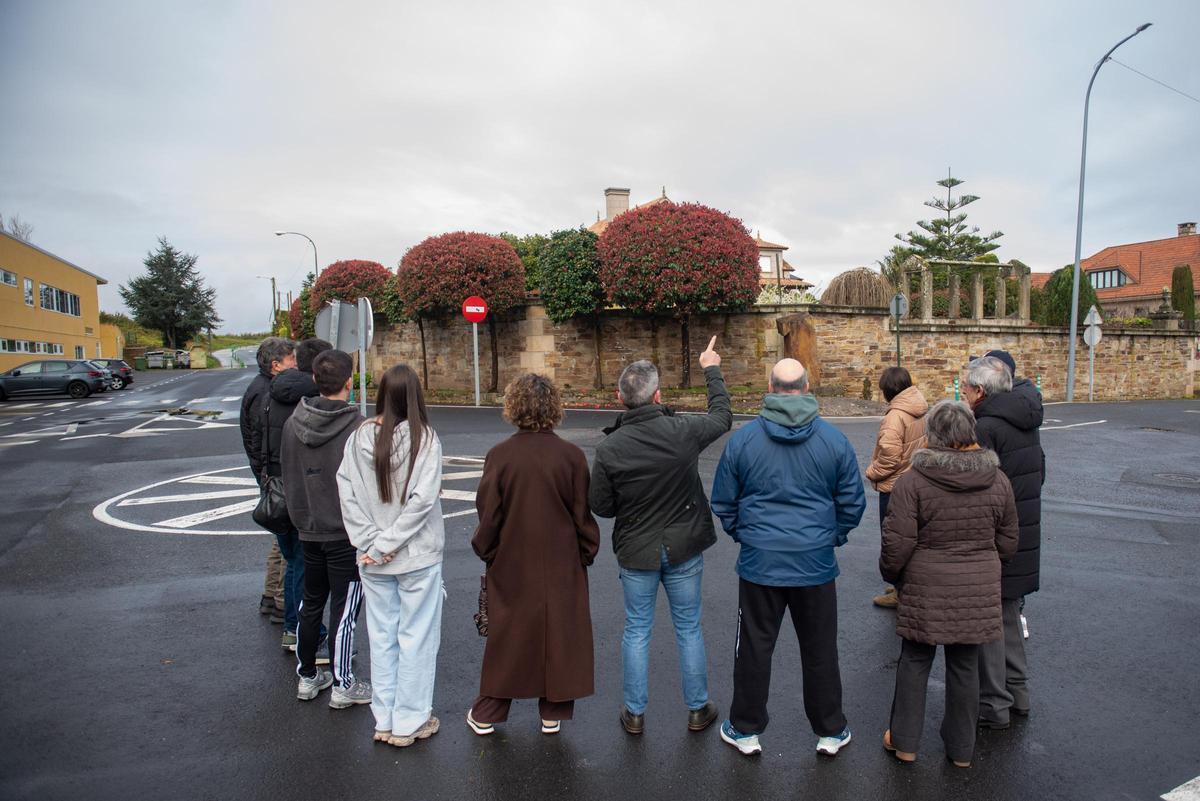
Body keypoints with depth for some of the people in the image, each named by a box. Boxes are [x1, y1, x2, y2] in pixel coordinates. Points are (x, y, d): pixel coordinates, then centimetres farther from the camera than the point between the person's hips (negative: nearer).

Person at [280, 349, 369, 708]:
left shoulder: (293, 423, 0)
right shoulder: (356, 426, -19)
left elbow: (288, 476, 9)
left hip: (308, 531, 6)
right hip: (347, 533, -6)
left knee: (310, 604, 19)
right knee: (344, 609, 4)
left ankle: (307, 677, 31)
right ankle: (343, 686, 15)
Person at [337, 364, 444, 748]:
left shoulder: (359, 437, -4)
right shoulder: (424, 437, -14)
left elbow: (347, 493, -6)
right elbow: (423, 498, -19)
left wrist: (371, 542, -5)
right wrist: (390, 542, -12)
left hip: (372, 560, 4)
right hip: (418, 556, -4)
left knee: (382, 637, 16)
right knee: (416, 638, 9)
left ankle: (384, 721, 27)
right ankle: (409, 723, 20)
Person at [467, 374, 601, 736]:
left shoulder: (499, 455, -13)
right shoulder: (572, 456, -11)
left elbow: (488, 515, -6)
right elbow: (583, 514, -5)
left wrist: (486, 552, 10)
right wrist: (586, 553, 9)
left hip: (512, 564, 0)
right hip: (562, 565, 0)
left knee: (506, 637, 14)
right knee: (559, 632, 14)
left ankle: (487, 713, 28)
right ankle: (553, 713, 27)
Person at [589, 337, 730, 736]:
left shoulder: (609, 448, -18)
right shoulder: (682, 431, -17)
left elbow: (601, 506, -9)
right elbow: (722, 416, 5)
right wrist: (712, 370, 18)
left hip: (636, 552, 0)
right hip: (684, 547, 1)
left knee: (637, 630, 15)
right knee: (689, 628, 16)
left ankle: (634, 713, 26)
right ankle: (698, 710, 30)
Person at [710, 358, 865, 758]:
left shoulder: (742, 438, -6)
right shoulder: (834, 439, -5)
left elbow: (723, 503, 3)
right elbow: (853, 501, 3)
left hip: (759, 561, 0)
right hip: (816, 563, 1)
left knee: (754, 648, 13)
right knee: (820, 651, 15)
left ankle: (746, 730, 27)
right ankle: (830, 732, 31)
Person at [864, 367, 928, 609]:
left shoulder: (896, 416, -24)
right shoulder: (920, 412, 4)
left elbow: (889, 456, -27)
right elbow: (923, 446, 12)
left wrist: (872, 472, -10)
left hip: (894, 486, -9)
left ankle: (899, 593, 12)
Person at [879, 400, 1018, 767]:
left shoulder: (913, 481, -14)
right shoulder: (998, 482, -1)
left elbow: (897, 543, -14)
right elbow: (1007, 543, 7)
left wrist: (890, 573, 5)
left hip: (925, 589, -3)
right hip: (978, 591, 3)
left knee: (915, 662, 12)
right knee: (965, 667, 15)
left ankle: (904, 741, 24)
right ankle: (962, 748, 29)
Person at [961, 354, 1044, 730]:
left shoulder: (985, 428, -22)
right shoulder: (1026, 423, 7)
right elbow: (1039, 471, 18)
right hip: (1023, 539, 9)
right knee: (1009, 616, 22)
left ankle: (993, 705, 14)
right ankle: (1017, 692, 34)